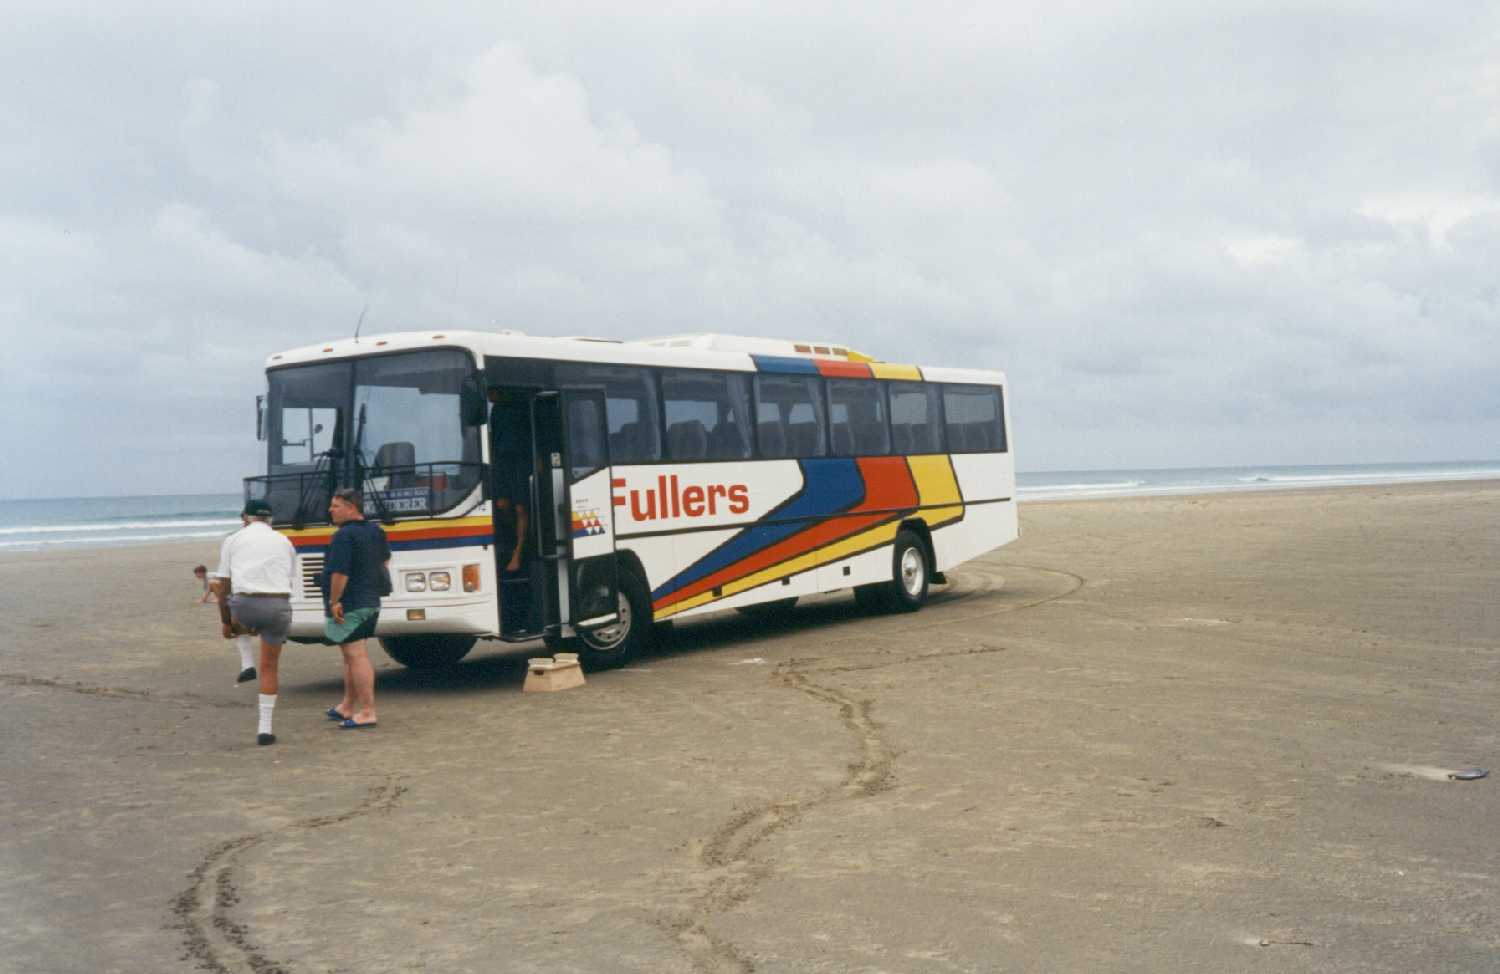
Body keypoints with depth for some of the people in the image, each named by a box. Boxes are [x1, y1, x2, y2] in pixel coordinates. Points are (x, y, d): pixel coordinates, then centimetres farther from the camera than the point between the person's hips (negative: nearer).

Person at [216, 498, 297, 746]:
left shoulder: (233, 540, 11)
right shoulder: (284, 542, 17)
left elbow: (223, 586, 11)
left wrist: (226, 623, 22)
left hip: (245, 605, -1)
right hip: (279, 605, 1)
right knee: (269, 669, 13)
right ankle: (265, 728, 11)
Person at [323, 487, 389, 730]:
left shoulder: (344, 536, -19)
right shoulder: (375, 532, 10)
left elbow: (340, 573, -25)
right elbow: (385, 560, 24)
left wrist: (334, 601, -17)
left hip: (348, 606, -10)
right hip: (371, 602, 10)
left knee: (356, 656, -6)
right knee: (352, 655, 19)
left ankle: (367, 712, -4)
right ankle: (347, 707, 29)